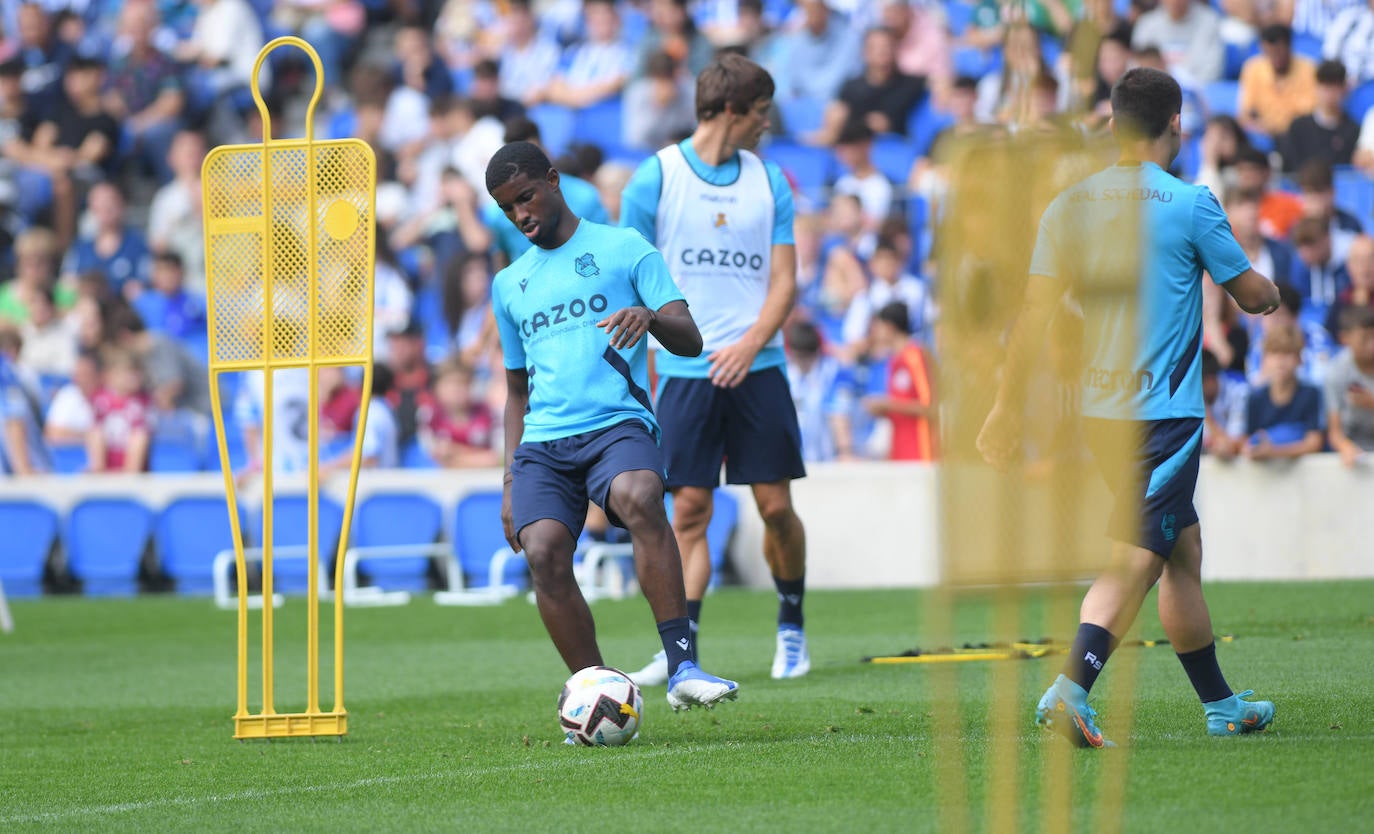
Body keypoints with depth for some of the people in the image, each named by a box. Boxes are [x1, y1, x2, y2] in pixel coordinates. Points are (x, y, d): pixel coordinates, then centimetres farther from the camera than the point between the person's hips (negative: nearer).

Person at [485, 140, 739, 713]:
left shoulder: (624, 250, 10)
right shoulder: (508, 285, 24)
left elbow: (690, 341, 2)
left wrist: (650, 316, -21)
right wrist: (510, 481, 19)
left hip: (618, 423, -4)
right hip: (542, 443, 4)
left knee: (640, 498, -36)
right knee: (544, 552, -24)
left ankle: (683, 669, -40)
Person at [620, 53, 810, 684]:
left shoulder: (768, 181, 10)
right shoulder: (657, 176, 1)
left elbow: (783, 281, 6)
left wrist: (748, 346, -11)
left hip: (757, 367, 2)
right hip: (685, 370, -2)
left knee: (775, 505, 0)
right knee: (689, 509, -6)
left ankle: (791, 627, 20)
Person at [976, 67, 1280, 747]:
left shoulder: (1069, 205, 4)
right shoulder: (1189, 204, -8)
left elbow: (1035, 311, 0)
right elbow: (1254, 295, 1)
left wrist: (1007, 407, 3)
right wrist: (1271, 292, 25)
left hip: (1100, 411, 6)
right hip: (1164, 411, -6)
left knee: (1183, 550, 18)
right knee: (1134, 561, -10)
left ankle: (1221, 704, 26)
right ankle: (1069, 690, -28)